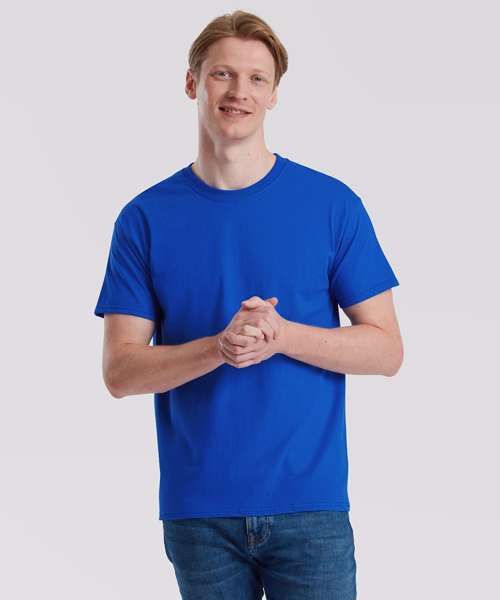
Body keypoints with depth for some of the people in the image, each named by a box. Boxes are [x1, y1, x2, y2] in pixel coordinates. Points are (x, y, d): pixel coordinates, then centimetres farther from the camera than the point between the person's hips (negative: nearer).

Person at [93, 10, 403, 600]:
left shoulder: (332, 204, -1)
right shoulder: (146, 218, 1)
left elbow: (386, 350, -1)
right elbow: (120, 370, -2)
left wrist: (284, 336, -18)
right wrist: (219, 347, -20)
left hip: (311, 500, -1)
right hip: (197, 509, 1)